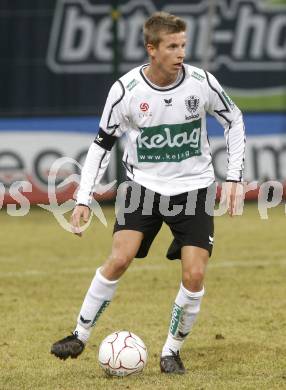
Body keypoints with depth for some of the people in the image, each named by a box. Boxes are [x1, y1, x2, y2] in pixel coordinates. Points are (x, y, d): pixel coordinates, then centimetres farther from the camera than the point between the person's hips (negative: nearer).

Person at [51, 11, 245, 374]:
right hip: (144, 186, -1)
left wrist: (233, 177, 0)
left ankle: (171, 351, 10)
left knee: (194, 276, -11)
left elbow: (233, 121, 6)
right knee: (118, 259, -18)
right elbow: (102, 143, -2)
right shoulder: (126, 89, -14)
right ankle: (80, 336, 0)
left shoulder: (202, 82, -12)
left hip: (192, 189, 1)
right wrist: (83, 199, -7)